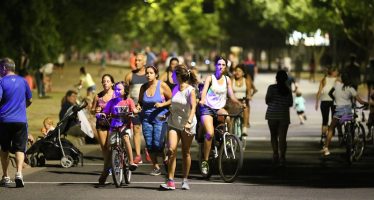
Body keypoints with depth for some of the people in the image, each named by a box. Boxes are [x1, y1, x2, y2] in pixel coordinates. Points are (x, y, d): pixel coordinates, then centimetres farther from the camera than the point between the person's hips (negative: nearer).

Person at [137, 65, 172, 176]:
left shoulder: (162, 86, -5)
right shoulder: (143, 87, 7)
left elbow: (171, 99, -2)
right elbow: (140, 101, 18)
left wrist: (162, 104, -17)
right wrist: (138, 106, -3)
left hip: (159, 118, -4)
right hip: (146, 118, 4)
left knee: (158, 144, -11)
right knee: (149, 145, 1)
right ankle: (156, 167, 13)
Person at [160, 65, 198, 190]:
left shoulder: (190, 90, -11)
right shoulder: (175, 89, 7)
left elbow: (193, 107, -21)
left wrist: (189, 122, -33)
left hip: (187, 126, -4)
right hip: (174, 124, 4)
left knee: (185, 153, 7)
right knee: (171, 150, -13)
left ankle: (185, 180, 22)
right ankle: (170, 181, -16)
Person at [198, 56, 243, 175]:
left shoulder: (227, 80, 7)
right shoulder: (210, 78, -3)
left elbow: (231, 95, 2)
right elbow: (204, 90, -19)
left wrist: (239, 103, -17)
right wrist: (202, 100, -40)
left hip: (219, 108, 3)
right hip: (207, 108, -3)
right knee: (210, 133, -20)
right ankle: (205, 161, -9)